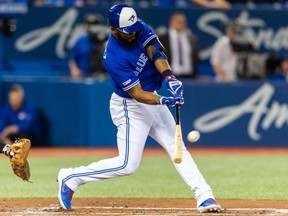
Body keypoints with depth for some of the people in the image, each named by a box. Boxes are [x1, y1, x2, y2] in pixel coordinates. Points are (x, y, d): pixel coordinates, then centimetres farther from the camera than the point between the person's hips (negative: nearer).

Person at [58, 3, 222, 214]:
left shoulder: (140, 28, -9)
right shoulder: (114, 58, -29)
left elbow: (156, 52, -19)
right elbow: (137, 94, -26)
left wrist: (169, 77, -36)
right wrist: (164, 101, -40)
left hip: (152, 98, 8)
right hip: (130, 107, -8)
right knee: (127, 165, -8)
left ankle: (204, 197, 3)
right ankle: (71, 178, 4)